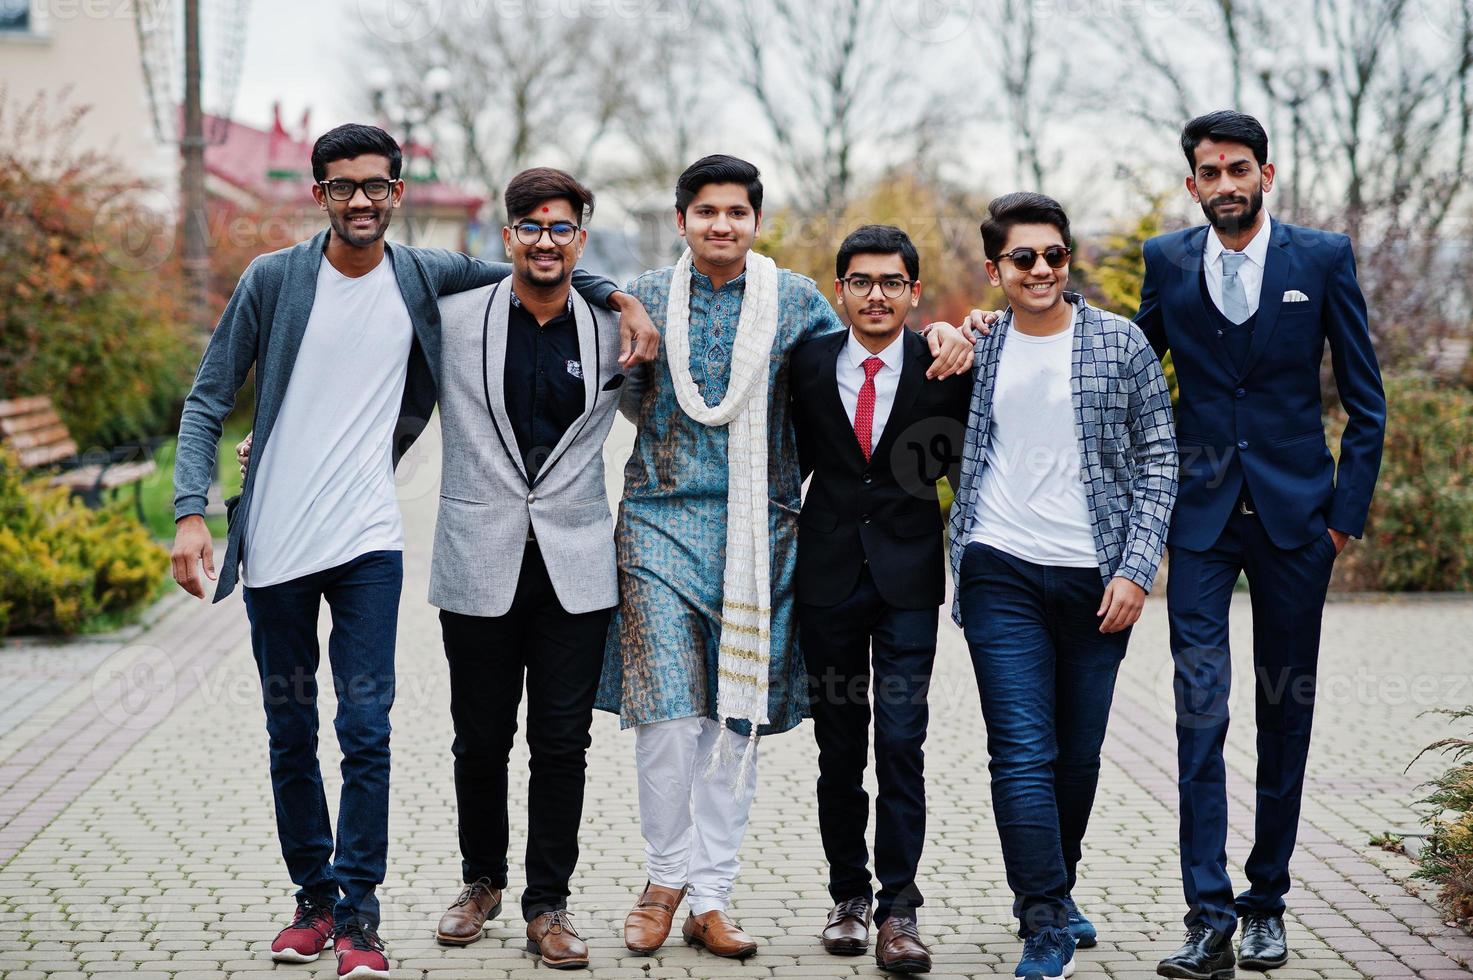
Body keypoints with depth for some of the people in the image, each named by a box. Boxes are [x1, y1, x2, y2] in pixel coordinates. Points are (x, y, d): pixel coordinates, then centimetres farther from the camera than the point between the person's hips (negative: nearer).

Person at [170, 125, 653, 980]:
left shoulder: (426, 277, 4)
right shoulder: (273, 280, -1)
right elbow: (209, 402, 1)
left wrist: (622, 298, 4)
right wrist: (192, 512, -10)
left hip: (368, 541, 0)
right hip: (275, 545, 0)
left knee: (366, 729, -10)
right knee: (290, 736, 9)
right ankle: (314, 896, 24)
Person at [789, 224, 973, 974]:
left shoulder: (943, 365, -1)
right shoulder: (808, 363, 4)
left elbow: (966, 462, 7)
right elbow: (793, 456, 13)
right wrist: (781, 538, 6)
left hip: (908, 579, -2)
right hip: (828, 576, 2)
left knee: (901, 744, -7)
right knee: (838, 749, 10)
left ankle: (898, 911, -3)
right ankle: (849, 894, 22)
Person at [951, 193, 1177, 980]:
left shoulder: (1120, 343, 2)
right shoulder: (976, 353, 6)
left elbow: (1158, 460, 2)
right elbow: (959, 457, 20)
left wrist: (1136, 568, -6)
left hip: (1096, 579, 0)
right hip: (1002, 574, 0)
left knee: (1078, 758, 11)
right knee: (1023, 754, -9)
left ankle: (1054, 891, 32)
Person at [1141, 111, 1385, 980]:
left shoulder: (1323, 258, 0)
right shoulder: (1168, 261, 5)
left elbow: (1365, 399, 3)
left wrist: (1349, 509, -3)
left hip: (1296, 515, 0)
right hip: (1201, 516, 1)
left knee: (1286, 712, 6)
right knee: (1201, 710, -9)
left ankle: (1266, 901, 18)